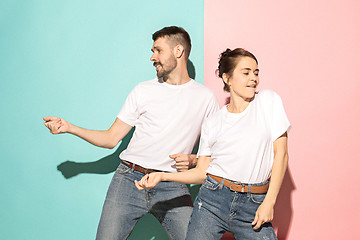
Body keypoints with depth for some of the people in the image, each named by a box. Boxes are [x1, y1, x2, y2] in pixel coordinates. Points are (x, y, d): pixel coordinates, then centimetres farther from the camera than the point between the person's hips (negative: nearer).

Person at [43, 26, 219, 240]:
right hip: (130, 180, 1)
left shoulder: (205, 97, 7)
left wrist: (192, 160, -8)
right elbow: (111, 139, 10)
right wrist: (68, 127, 1)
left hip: (172, 187, 0)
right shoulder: (143, 90, 9)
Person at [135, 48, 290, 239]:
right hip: (213, 201, 1)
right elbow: (202, 172, 10)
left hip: (253, 206, -1)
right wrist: (161, 176, -3)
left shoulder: (268, 100, 3)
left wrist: (269, 202, -6)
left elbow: (280, 153, 1)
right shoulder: (212, 123, 8)